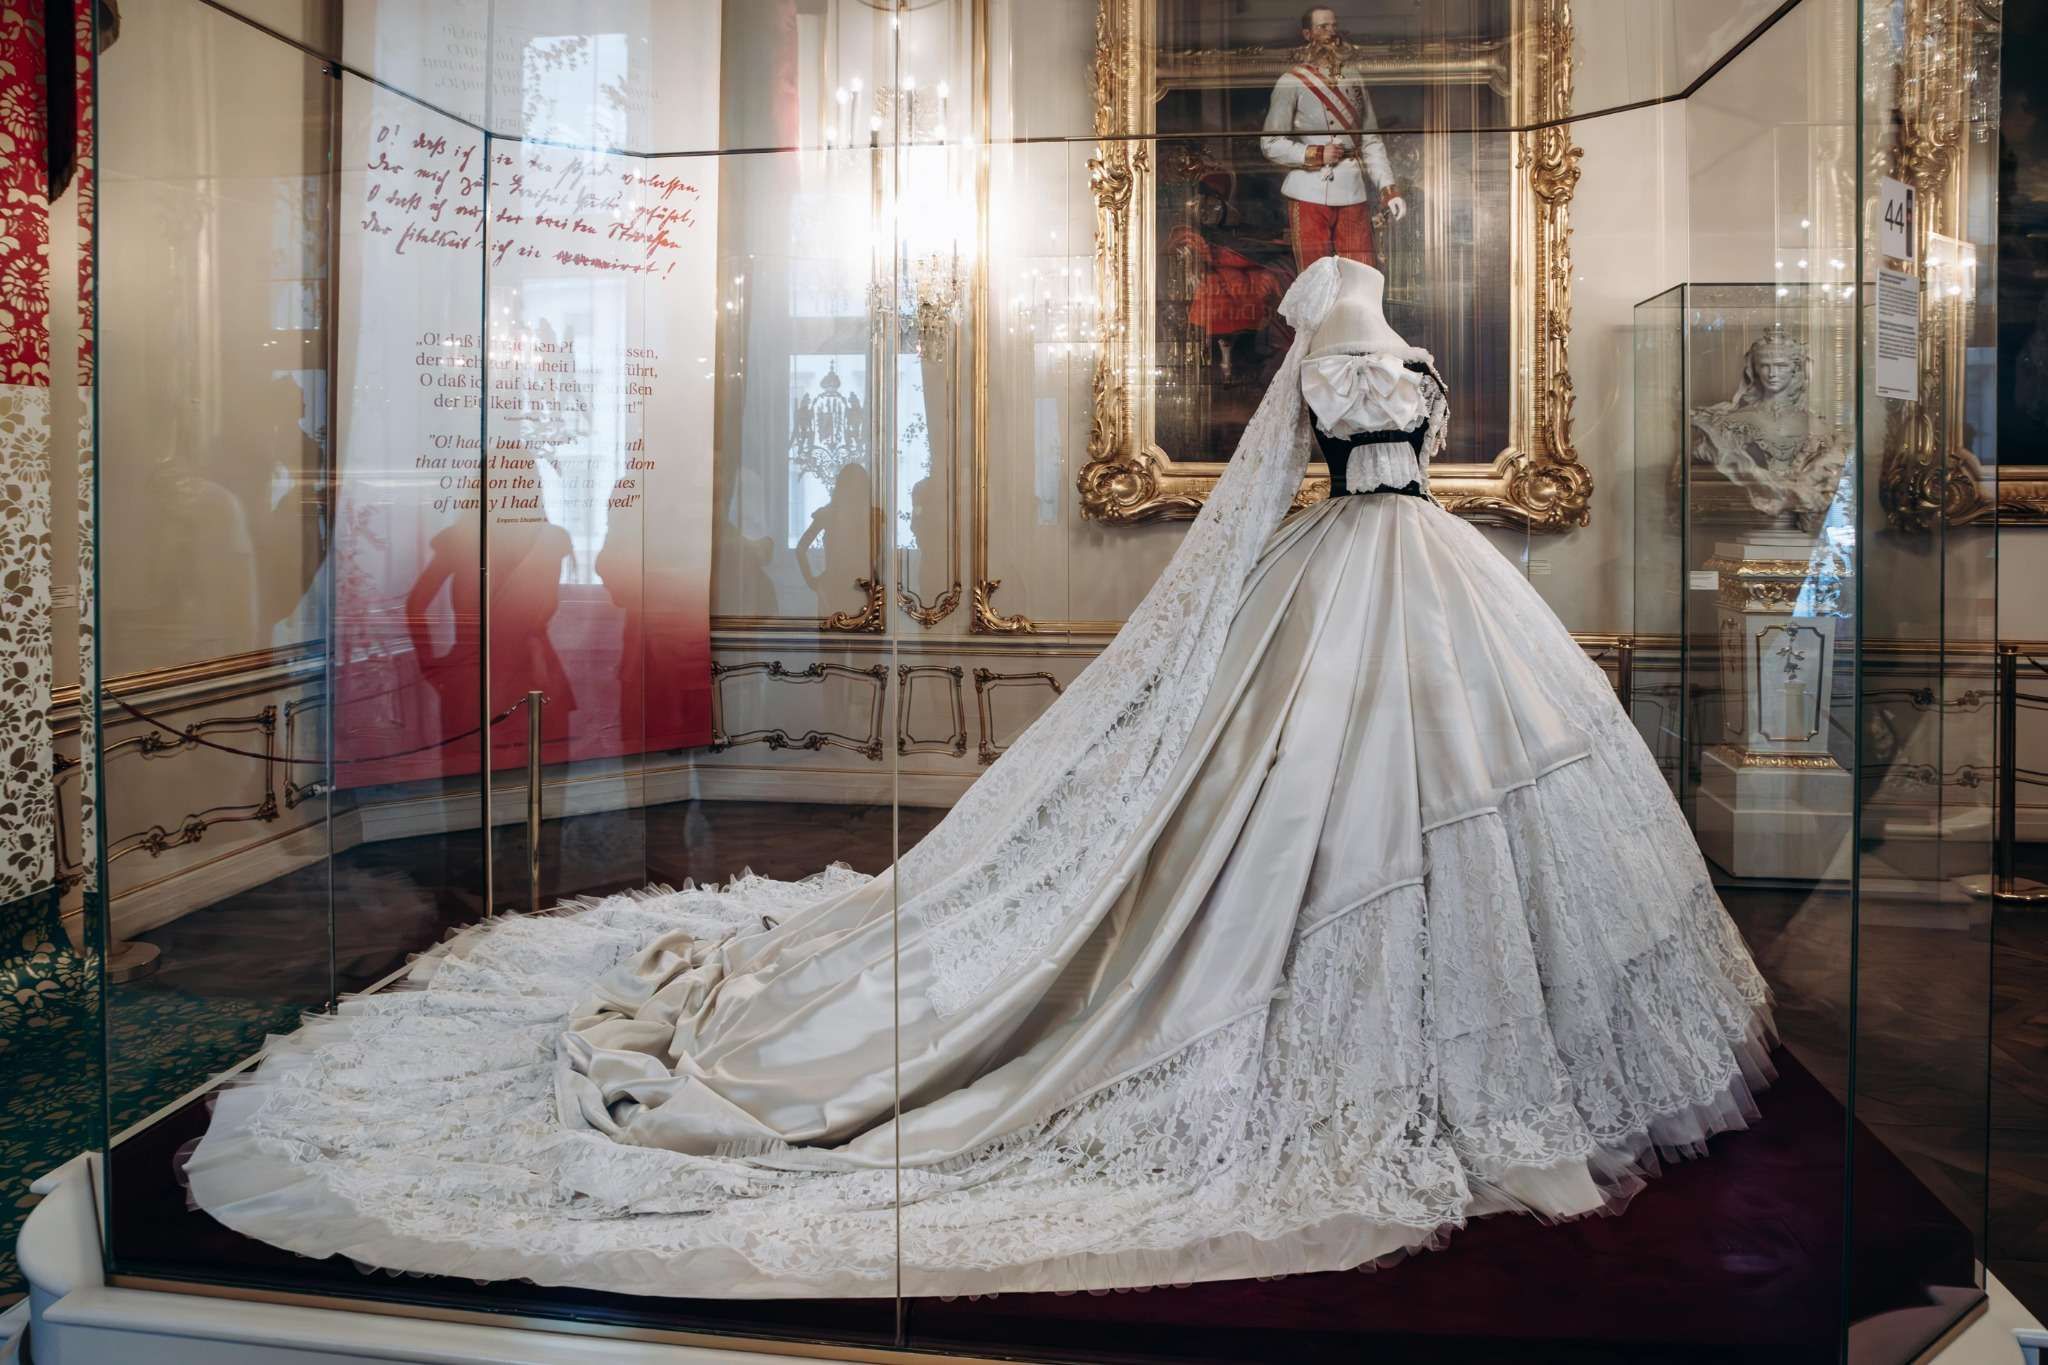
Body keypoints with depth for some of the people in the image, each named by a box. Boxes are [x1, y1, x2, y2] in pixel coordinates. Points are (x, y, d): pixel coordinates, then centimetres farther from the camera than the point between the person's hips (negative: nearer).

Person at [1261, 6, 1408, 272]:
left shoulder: (1353, 79, 15)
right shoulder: (1292, 82, 1)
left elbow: (1371, 140, 14)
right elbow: (1271, 144, -3)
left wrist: (1389, 188, 3)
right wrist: (1315, 155, -15)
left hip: (1353, 193, 4)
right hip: (1310, 194, -4)